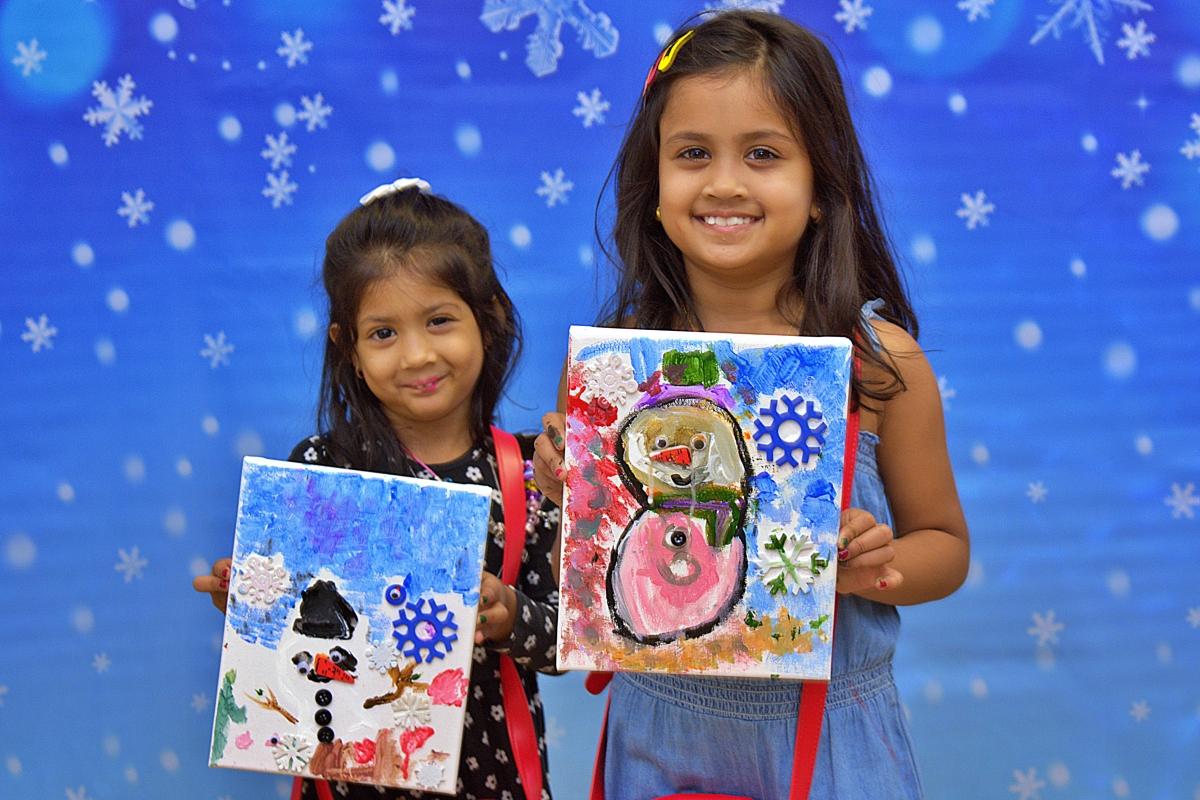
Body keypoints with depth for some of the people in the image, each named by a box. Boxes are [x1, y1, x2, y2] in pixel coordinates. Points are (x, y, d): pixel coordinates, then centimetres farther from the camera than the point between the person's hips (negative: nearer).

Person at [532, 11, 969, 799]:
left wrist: (870, 570, -18)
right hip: (660, 735, 1)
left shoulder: (880, 359, -11)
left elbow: (945, 546, 1)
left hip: (830, 736, -1)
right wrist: (569, 495, -17)